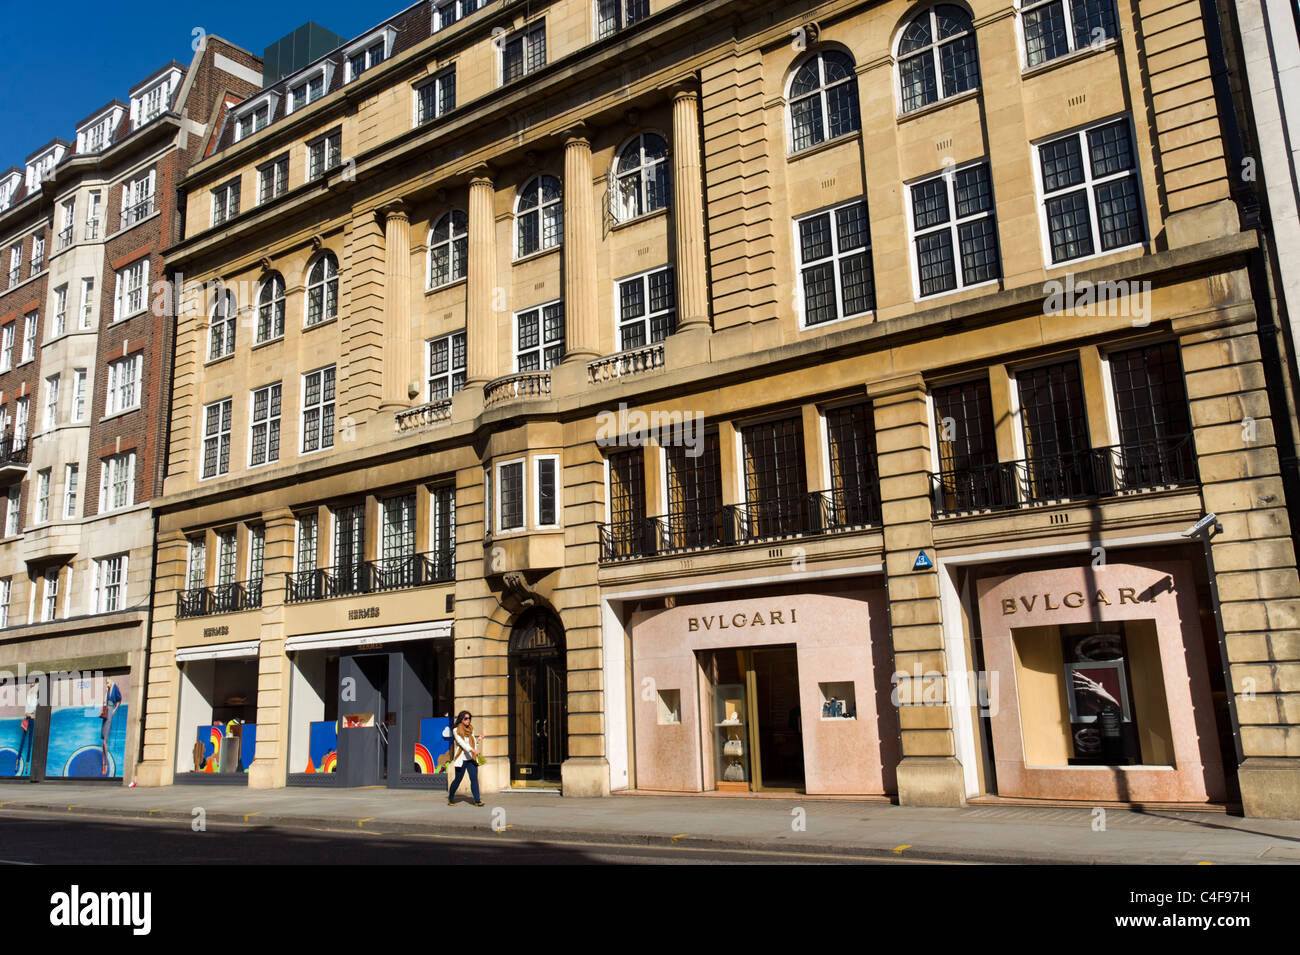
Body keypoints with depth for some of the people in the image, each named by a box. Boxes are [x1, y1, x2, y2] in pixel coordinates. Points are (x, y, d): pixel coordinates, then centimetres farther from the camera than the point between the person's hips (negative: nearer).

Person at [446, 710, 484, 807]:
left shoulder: (471, 729, 12)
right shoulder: (456, 731, -5)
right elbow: (461, 743, -18)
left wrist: (477, 740, 2)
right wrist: (472, 750, -30)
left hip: (471, 759, 4)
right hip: (461, 760, -4)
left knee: (474, 778, -7)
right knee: (458, 779, 4)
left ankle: (477, 800, -10)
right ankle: (450, 798, 26)